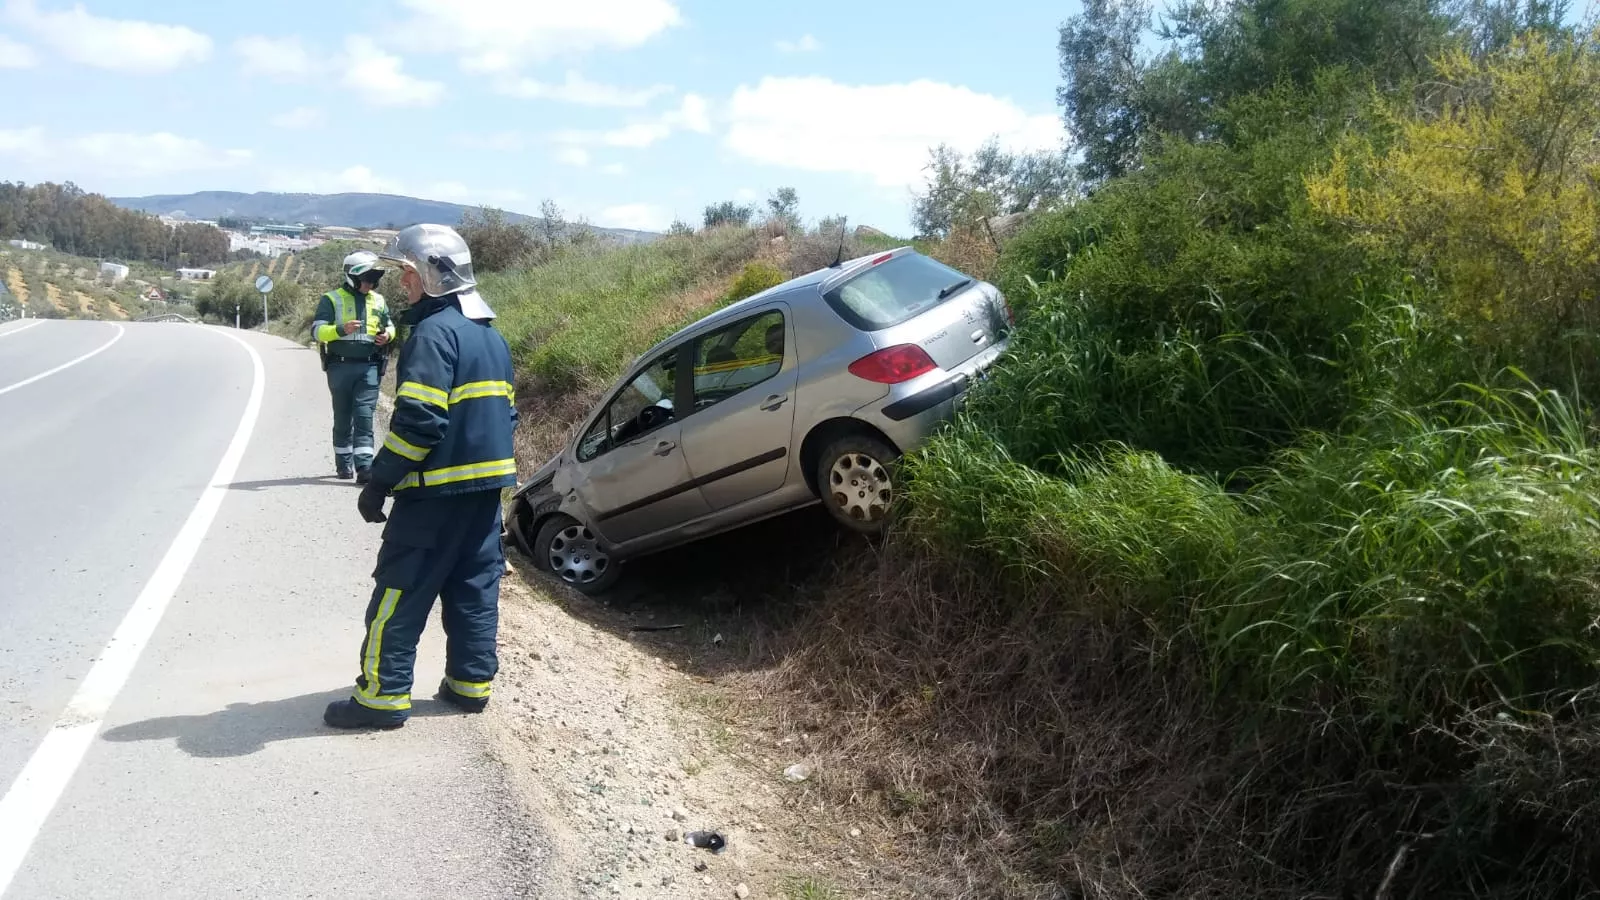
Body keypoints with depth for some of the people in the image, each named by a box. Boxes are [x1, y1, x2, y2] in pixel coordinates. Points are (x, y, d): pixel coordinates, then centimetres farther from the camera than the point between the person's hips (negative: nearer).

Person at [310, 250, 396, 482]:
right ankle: (343, 463, 22)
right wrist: (341, 329, -27)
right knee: (343, 418, 9)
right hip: (341, 366, -2)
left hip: (369, 367, 2)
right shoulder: (332, 299, -1)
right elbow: (317, 330, -8)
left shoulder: (378, 300, 11)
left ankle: (364, 466, -12)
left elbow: (389, 325, 25)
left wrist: (388, 335, 0)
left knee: (364, 416, -7)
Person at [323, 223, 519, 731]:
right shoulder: (491, 336, 14)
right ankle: (471, 683, 19)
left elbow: (418, 421, -22)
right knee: (474, 589, 14)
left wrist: (378, 483, -15)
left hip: (437, 489, -9)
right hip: (487, 483, 9)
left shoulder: (434, 333, -15)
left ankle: (383, 696, 3)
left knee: (399, 592, -1)